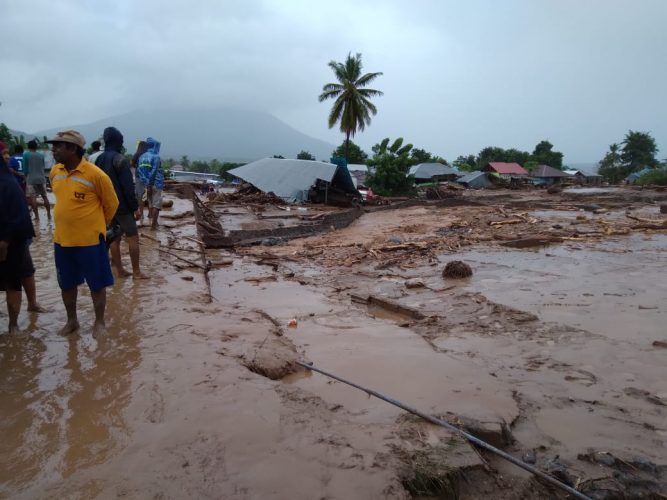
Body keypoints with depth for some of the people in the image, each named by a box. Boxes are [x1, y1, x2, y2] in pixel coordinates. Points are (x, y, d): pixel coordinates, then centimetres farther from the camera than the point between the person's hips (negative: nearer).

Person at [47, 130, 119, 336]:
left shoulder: (95, 174, -17)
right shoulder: (55, 172, 2)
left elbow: (111, 204, -5)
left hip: (90, 240, -6)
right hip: (62, 240, 6)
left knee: (97, 285, 8)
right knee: (67, 284, 17)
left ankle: (99, 322, 25)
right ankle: (72, 320, 35)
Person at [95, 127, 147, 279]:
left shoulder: (99, 159, 9)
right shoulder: (120, 159, -15)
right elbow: (128, 186, -17)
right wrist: (135, 206, -12)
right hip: (122, 205, -7)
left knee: (114, 238, 11)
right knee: (133, 237, -2)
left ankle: (119, 270, 13)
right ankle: (136, 272, -2)